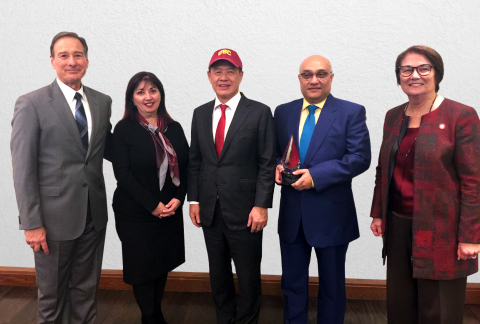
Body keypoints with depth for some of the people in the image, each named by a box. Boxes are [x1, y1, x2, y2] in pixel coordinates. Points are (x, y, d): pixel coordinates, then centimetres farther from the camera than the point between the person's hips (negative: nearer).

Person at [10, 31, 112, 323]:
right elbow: (23, 168, -9)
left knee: (86, 290, 18)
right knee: (52, 294, 14)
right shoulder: (32, 104, -7)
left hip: (94, 215, 4)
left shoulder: (102, 101, 6)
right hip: (55, 217, -4)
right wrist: (32, 223, -12)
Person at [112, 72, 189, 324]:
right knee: (143, 268, 7)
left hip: (170, 212, 4)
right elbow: (123, 173, -12)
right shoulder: (124, 130, -6)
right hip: (135, 215, -4)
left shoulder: (174, 128, 6)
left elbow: (185, 167, 6)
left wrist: (178, 199, -9)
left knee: (163, 265, 15)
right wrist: (152, 205, -15)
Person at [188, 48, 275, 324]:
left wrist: (261, 206, -13)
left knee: (248, 275, 10)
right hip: (210, 210, 5)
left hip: (244, 211, -4)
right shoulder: (200, 114, 8)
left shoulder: (260, 113, -6)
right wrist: (194, 200, 4)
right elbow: (195, 161, 10)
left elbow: (267, 164, -8)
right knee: (218, 273, 18)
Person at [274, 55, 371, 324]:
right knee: (292, 282, 16)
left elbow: (361, 157, -13)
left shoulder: (352, 112, -5)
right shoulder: (283, 112, 8)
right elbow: (275, 151, 14)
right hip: (292, 214, 4)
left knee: (332, 285, 14)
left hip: (331, 216, -3)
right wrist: (277, 166, -10)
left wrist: (316, 175, -21)